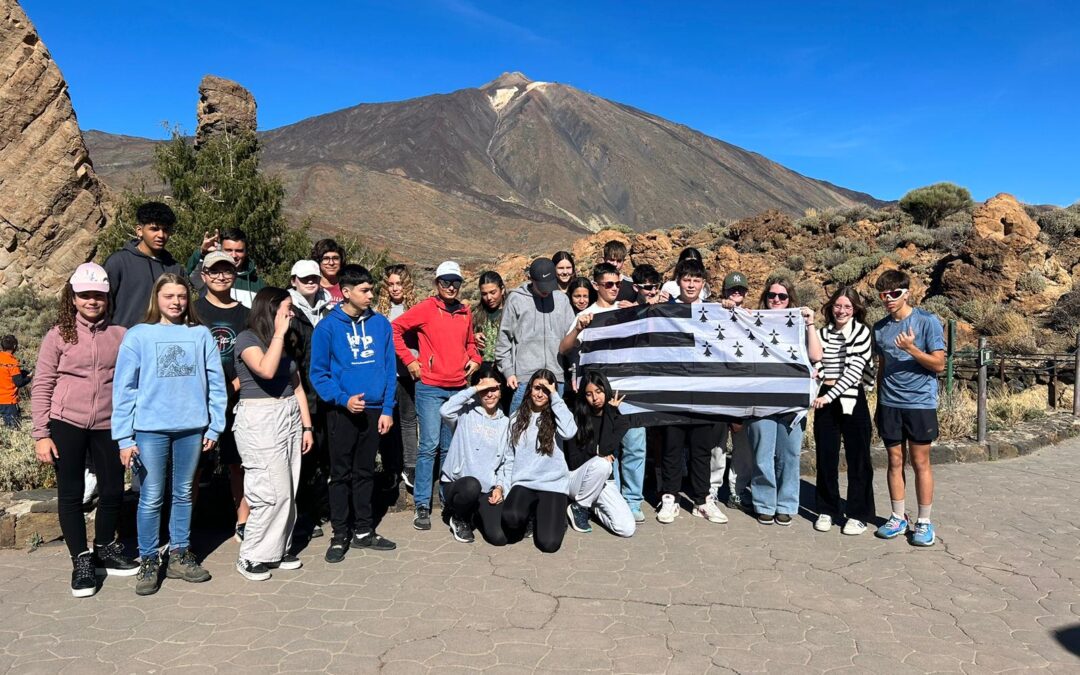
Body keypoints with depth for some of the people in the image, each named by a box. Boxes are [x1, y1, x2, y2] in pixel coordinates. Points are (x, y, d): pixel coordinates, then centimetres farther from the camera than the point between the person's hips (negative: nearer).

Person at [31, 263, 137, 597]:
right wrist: (41, 434, -5)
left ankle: (105, 550, 28)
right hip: (66, 425, -2)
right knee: (71, 494, 5)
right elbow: (41, 386, -1)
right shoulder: (59, 334, -1)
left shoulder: (120, 335, 3)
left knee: (113, 490, 8)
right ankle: (81, 561, 16)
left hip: (107, 425, 2)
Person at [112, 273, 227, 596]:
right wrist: (124, 437, -6)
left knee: (184, 494, 13)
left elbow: (215, 382, 6)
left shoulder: (201, 335, 4)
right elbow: (124, 387, -2)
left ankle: (179, 555, 26)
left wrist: (215, 426, 2)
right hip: (150, 429, -2)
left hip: (192, 428, 2)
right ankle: (149, 562, 19)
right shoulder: (138, 335, -1)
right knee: (151, 499, 4)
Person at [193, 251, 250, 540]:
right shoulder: (193, 311, 2)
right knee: (193, 465, 2)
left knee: (239, 462, 8)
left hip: (236, 401, 3)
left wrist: (233, 386, -5)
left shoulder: (245, 314, 10)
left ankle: (243, 524, 17)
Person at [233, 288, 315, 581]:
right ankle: (250, 557, 5)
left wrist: (307, 426, 11)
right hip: (259, 420, -7)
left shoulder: (286, 342, 15)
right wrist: (278, 333, -17)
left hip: (290, 418, 7)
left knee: (288, 492, 7)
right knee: (274, 492, -9)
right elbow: (266, 370, -25)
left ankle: (278, 550, 18)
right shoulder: (247, 338, -6)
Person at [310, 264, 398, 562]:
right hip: (342, 411, -3)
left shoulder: (380, 323, 3)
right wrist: (343, 399, -19)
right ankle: (340, 535, 17)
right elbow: (318, 373, -5)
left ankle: (364, 531, 24)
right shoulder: (328, 327, -6)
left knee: (365, 472, 13)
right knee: (341, 474, 6)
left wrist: (387, 409, -1)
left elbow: (389, 368, 5)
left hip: (374, 409, 3)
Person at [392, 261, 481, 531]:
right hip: (430, 387, -5)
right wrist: (409, 360, -7)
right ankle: (422, 506, 1)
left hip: (458, 388, 5)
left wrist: (474, 359, 10)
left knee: (450, 447, 12)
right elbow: (395, 329, -4)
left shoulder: (465, 313, 13)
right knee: (429, 446, -7)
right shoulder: (425, 309, -3)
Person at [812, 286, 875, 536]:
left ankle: (859, 514, 14)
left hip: (852, 399, -4)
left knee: (857, 458, 3)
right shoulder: (823, 333, 10)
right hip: (826, 399, 4)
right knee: (826, 457, 8)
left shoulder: (862, 332, -3)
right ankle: (827, 510, 21)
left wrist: (830, 395, -17)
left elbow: (854, 370, -12)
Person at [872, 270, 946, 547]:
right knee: (895, 461, 9)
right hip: (889, 404, 4)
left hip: (920, 402, -4)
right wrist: (879, 406, 17)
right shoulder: (880, 328, 8)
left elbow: (939, 364, -8)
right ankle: (898, 518, 19)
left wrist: (911, 349, -24)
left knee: (920, 463, 2)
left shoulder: (928, 322, -6)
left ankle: (924, 522, 13)